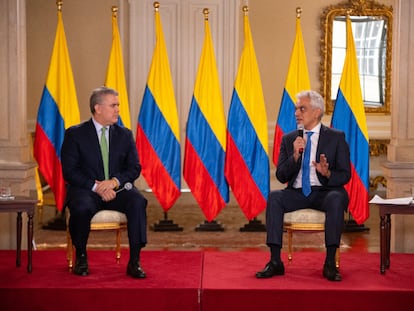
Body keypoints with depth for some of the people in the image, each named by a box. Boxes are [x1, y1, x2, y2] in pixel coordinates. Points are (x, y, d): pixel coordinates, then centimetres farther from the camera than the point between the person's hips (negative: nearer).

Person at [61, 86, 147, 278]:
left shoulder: (125, 134, 12)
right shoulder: (75, 134, 2)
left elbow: (134, 168, 6)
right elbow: (69, 171, -5)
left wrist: (114, 181, -15)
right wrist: (96, 186, -19)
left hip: (117, 189, 2)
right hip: (86, 190, -2)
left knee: (138, 202, -29)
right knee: (82, 208, -36)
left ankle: (134, 261, -24)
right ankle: (81, 257, -8)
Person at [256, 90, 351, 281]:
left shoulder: (336, 137, 6)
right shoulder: (289, 139, 13)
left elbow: (345, 175, 1)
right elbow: (281, 176, 6)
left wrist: (327, 174, -21)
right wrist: (295, 156, -11)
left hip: (324, 191, -2)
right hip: (297, 193, 2)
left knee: (336, 199, -35)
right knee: (274, 197, -28)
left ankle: (330, 263, -31)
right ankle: (275, 261, -29)